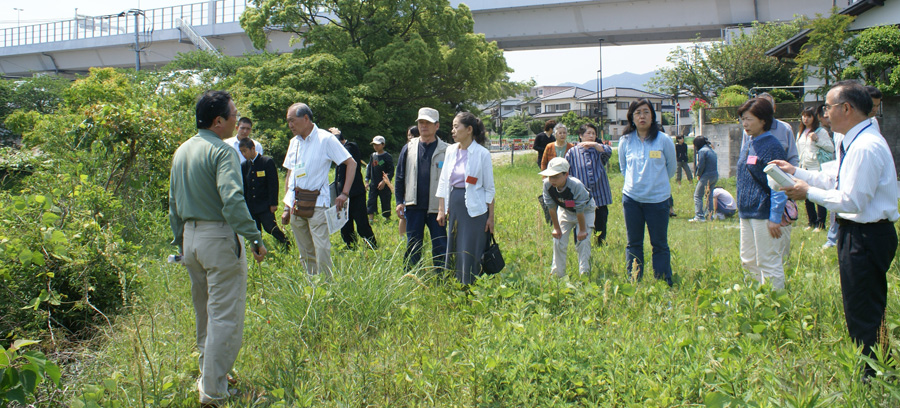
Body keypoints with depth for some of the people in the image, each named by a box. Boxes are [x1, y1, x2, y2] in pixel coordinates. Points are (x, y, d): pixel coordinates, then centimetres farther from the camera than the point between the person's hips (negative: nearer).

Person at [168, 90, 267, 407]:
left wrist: (180, 242, 23)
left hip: (190, 237, 9)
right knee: (225, 316, -2)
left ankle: (208, 376, 34)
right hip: (219, 238, -9)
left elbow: (173, 204, 17)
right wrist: (255, 238, -22)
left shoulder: (181, 152, 12)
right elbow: (232, 200, -26)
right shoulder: (222, 151, -14)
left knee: (204, 312, 21)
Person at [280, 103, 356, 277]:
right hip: (296, 204, 6)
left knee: (322, 252, -9)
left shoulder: (325, 139, -5)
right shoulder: (294, 142, 14)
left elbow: (351, 163, -6)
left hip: (317, 203, -6)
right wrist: (287, 207, 13)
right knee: (305, 254, 11)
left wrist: (344, 193, -14)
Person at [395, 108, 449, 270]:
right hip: (414, 206, 2)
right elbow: (400, 176, 12)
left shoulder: (445, 150, 1)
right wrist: (399, 201, 6)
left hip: (437, 207, -2)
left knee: (440, 245, 5)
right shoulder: (409, 148, 9)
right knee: (412, 245, 9)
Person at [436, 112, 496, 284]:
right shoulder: (450, 150, 6)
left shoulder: (482, 153, -8)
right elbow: (443, 182, 11)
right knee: (453, 250, 11)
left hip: (474, 208, -5)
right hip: (454, 205, 5)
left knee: (471, 253, -1)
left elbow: (489, 188, -4)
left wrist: (491, 218, -5)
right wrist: (441, 210, 7)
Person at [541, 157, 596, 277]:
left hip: (585, 210, -4)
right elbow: (552, 208, -14)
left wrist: (582, 230, -18)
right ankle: (557, 274, 11)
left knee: (583, 241, -13)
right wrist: (556, 228, -7)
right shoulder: (547, 184, -27)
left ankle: (584, 274, -3)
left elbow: (580, 210, -28)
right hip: (565, 210, 4)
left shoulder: (576, 185, -39)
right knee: (558, 240, -1)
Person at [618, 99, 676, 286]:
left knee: (659, 244, 2)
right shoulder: (625, 142, 2)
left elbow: (671, 168, 9)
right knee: (633, 244, 10)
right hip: (631, 198, 3)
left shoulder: (664, 140, -5)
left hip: (658, 199, -2)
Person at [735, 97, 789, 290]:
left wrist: (775, 218, -19)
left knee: (769, 264, -1)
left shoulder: (772, 147, -14)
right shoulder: (747, 146, 12)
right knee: (748, 261, 15)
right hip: (747, 213, 9)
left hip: (765, 215, -9)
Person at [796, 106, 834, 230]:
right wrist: (799, 167, 19)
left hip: (818, 169, -6)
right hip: (805, 169, 6)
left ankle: (820, 223, 1)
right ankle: (812, 222, 18)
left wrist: (817, 140, -19)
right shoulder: (800, 133, 15)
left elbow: (831, 148, -10)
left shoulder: (821, 131, -4)